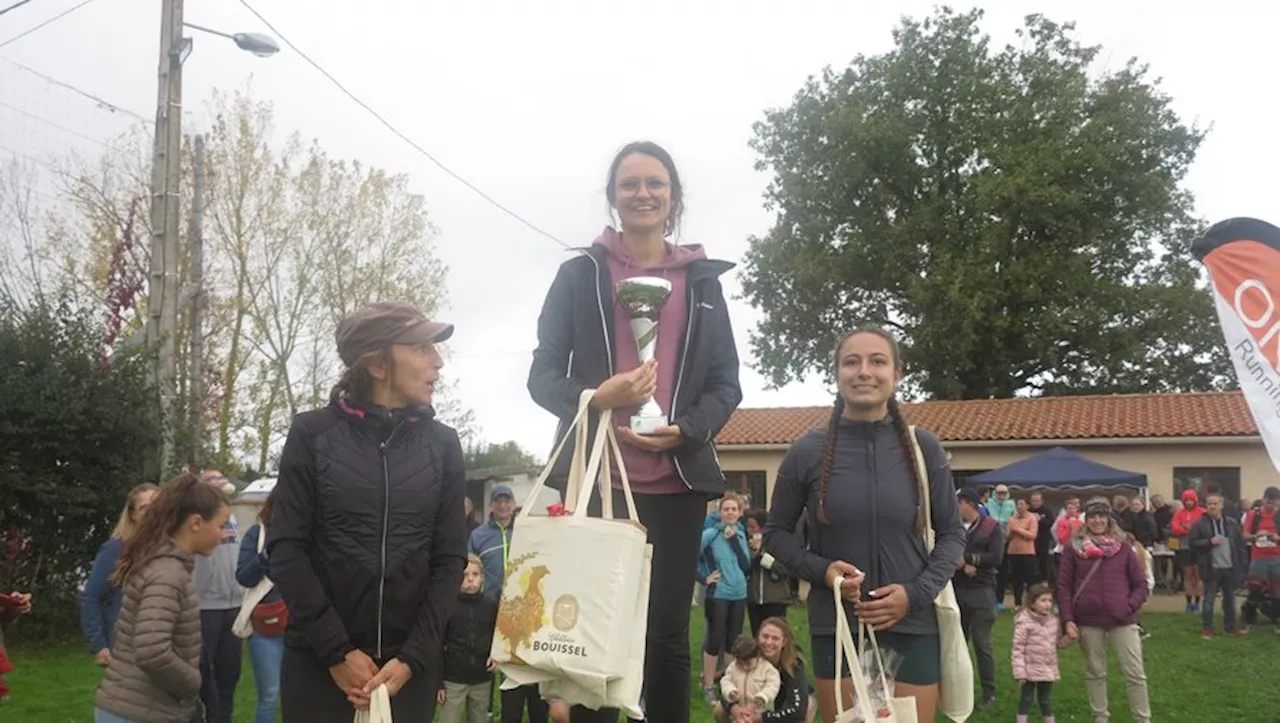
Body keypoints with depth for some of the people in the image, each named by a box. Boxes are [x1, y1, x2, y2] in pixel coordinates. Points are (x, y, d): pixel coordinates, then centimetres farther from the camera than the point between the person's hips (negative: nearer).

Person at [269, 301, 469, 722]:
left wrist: (413, 657, -9)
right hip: (318, 663, -1)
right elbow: (287, 548, -5)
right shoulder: (312, 433, -1)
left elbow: (450, 559, 1)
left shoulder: (442, 444, 4)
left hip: (408, 666, 2)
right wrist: (337, 652, -11)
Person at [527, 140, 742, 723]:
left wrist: (684, 429, -11)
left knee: (667, 634, 4)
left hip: (676, 480, 1)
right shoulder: (580, 273, 8)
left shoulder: (702, 280, 13)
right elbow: (542, 375, 4)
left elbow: (726, 383, 9)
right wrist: (596, 398, -17)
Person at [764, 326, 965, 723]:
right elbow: (776, 532, 6)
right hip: (835, 629, 0)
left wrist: (916, 593, -10)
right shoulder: (808, 451, -3)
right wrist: (820, 569, -12)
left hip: (912, 628, 1)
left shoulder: (923, 447, -1)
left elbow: (952, 533, 5)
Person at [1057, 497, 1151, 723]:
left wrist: (1130, 607, -7)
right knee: (1095, 673, 10)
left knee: (1135, 673, 0)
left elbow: (1141, 584, 9)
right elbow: (1064, 586, 2)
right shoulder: (1073, 548, 3)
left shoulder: (1122, 548, 6)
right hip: (1088, 621, 0)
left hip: (1122, 620, 0)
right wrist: (1068, 620, -6)